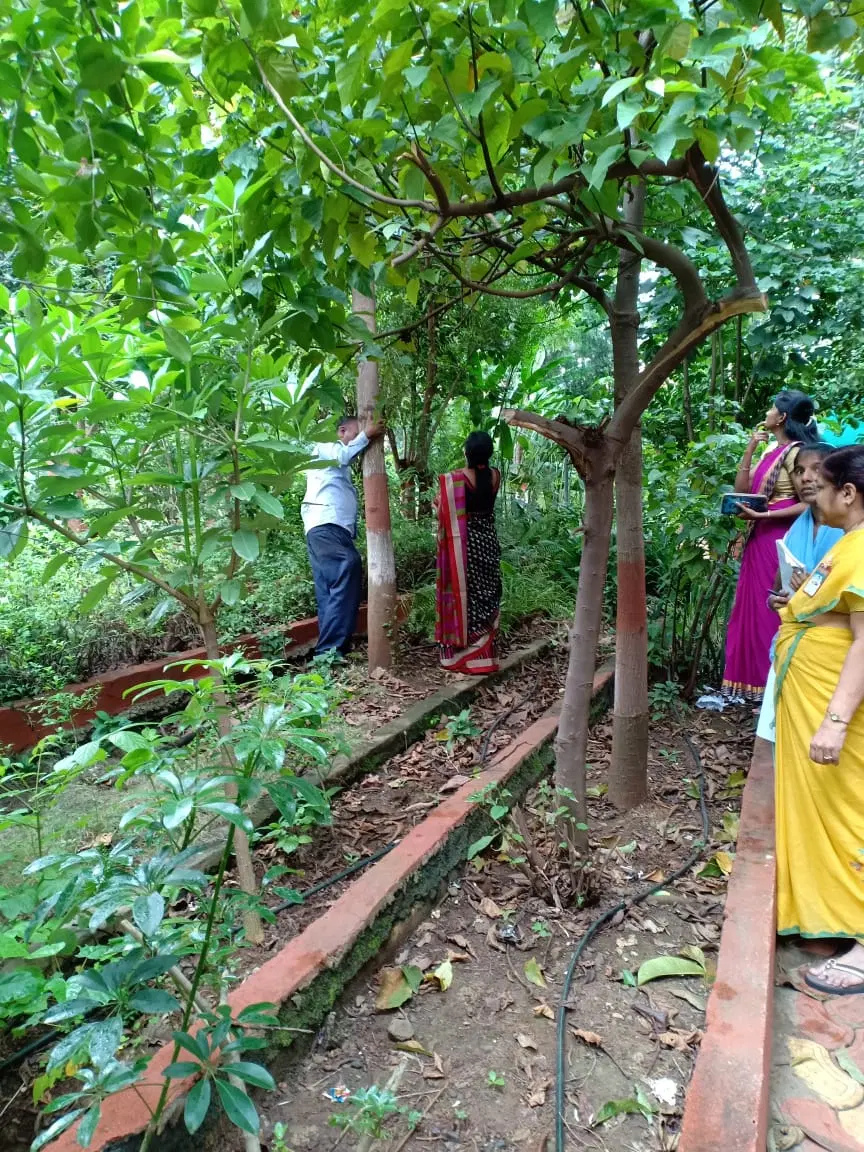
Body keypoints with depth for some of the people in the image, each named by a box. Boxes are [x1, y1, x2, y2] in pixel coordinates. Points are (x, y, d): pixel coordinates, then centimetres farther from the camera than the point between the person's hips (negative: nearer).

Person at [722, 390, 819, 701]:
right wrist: (750, 448, 2)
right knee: (753, 607, 12)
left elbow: (807, 504, -19)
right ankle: (753, 679, 22)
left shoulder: (795, 452, -12)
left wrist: (761, 515, -21)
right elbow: (742, 488, 6)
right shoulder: (772, 453, 14)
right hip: (759, 540, 9)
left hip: (778, 541, -9)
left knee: (770, 609, -2)